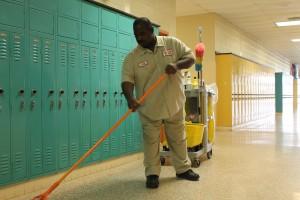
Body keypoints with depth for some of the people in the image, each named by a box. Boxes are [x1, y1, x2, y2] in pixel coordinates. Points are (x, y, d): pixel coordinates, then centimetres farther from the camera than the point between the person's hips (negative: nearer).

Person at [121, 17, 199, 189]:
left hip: (174, 103, 1)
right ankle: (152, 174, 16)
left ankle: (183, 169, 29)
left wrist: (177, 65, -23)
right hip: (149, 107, -1)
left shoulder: (172, 43, -2)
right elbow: (127, 80, -14)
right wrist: (130, 98, -34)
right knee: (151, 141, 4)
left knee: (178, 138, 14)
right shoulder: (132, 57, -6)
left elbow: (190, 57, -2)